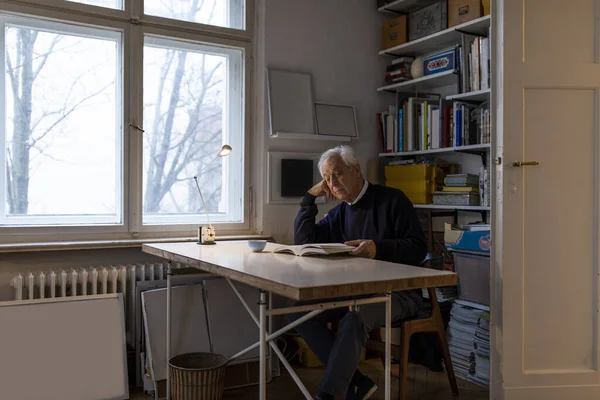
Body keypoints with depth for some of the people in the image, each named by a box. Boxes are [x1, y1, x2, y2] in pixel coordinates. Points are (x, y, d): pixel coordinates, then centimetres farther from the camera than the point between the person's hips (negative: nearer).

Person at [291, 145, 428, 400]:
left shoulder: (391, 200, -3)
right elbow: (302, 242, 9)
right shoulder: (339, 213, 15)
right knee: (302, 311, -14)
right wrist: (310, 197, 5)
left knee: (355, 319, -36)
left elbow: (418, 248, -11)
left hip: (398, 291, -6)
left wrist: (379, 248, -29)